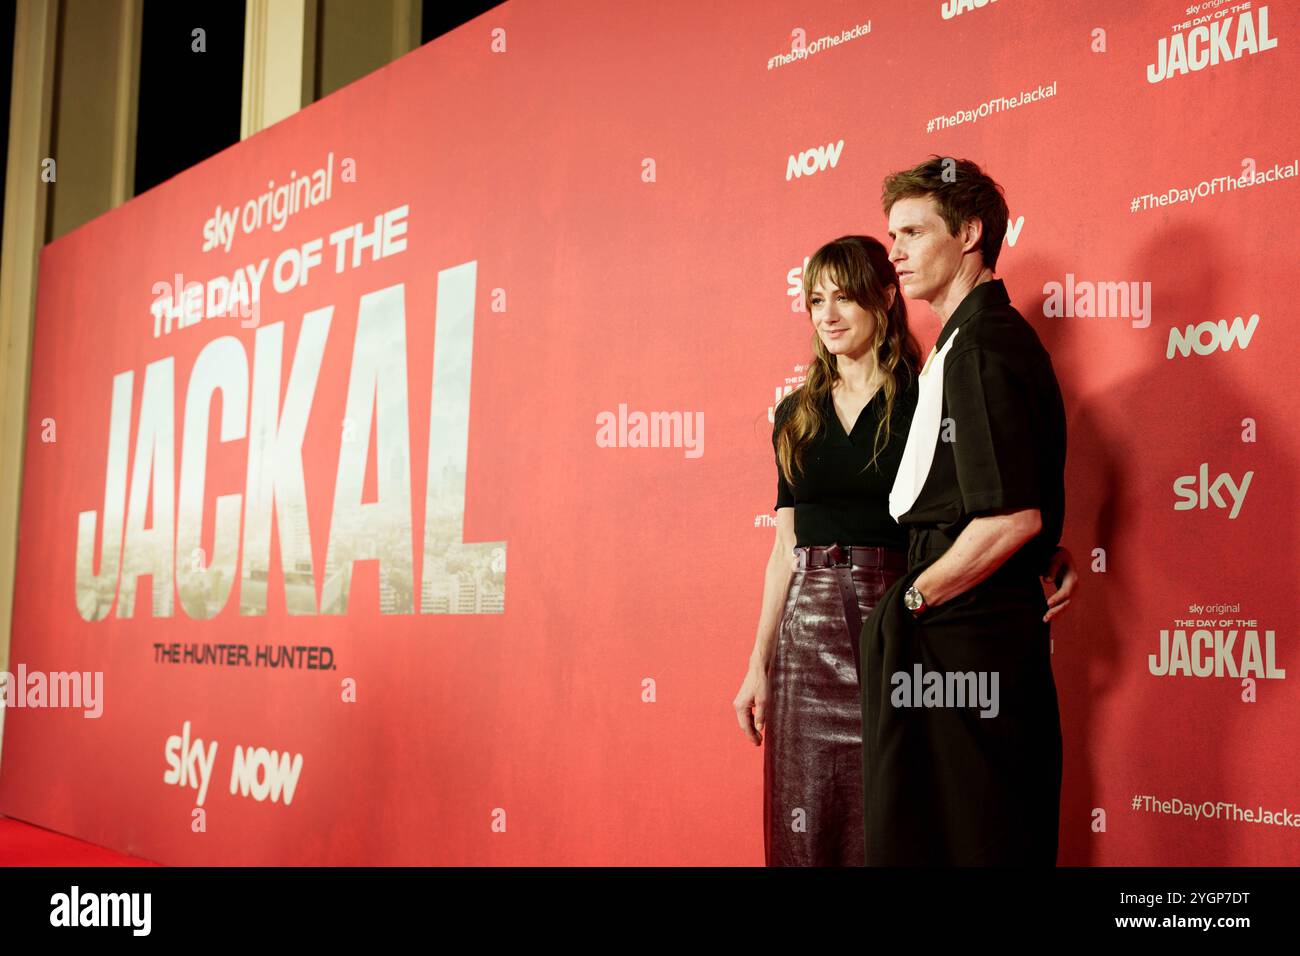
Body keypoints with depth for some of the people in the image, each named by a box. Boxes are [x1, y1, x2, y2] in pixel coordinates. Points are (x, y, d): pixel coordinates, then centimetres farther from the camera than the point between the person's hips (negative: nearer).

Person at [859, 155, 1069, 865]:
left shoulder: (983, 346, -15)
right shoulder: (970, 339, 18)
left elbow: (1013, 517, -23)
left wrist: (913, 597, -11)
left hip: (962, 639, -10)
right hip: (980, 628, 10)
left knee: (970, 840, -2)